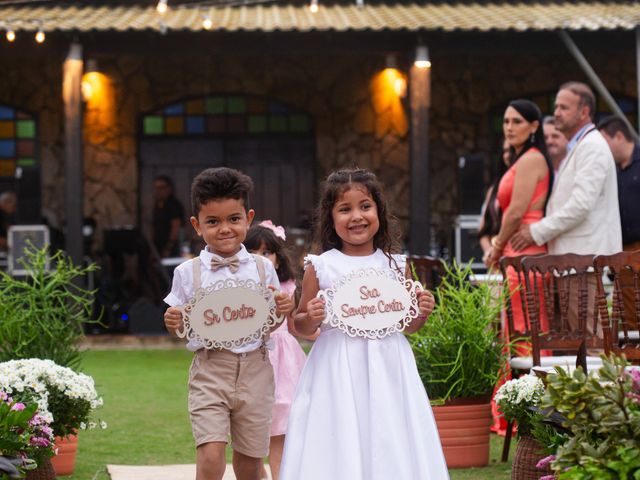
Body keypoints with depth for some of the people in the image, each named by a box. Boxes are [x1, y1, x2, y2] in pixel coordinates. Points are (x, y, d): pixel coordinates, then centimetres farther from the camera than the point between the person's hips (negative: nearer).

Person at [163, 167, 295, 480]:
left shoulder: (262, 269, 3)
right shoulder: (188, 273, -1)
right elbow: (181, 328, 6)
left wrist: (282, 311, -9)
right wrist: (173, 323, -16)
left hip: (254, 369, 2)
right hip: (209, 371, -2)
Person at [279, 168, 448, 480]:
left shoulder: (396, 266, 5)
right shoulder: (320, 267, 0)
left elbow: (408, 325, 15)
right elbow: (301, 326, 7)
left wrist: (422, 313, -4)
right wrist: (310, 318, -13)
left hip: (386, 370, 2)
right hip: (337, 371, -2)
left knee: (391, 448, 2)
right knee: (339, 451, -2)